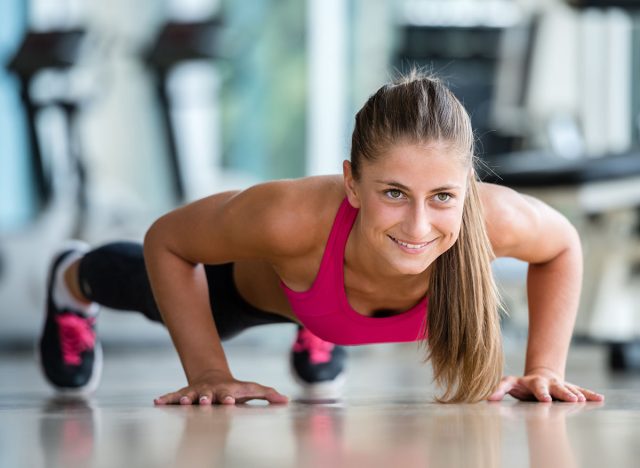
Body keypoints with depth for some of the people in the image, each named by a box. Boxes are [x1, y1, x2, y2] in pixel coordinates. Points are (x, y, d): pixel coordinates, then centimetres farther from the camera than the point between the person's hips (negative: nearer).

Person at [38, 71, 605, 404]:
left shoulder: (492, 218, -46)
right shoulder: (291, 218, -51)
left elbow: (562, 247, -20)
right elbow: (165, 242, -30)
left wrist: (544, 369, -26)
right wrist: (208, 373, -31)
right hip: (251, 281, -1)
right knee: (154, 291, 35)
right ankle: (74, 281, 69)